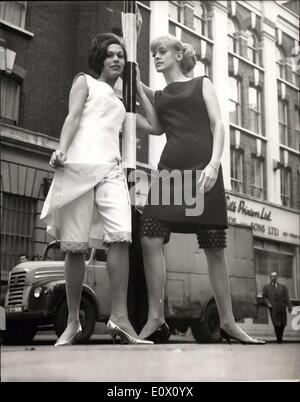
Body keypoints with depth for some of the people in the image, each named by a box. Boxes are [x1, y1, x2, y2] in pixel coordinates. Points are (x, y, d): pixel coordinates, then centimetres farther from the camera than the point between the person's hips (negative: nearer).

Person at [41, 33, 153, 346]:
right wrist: (62, 149, -16)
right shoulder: (84, 81, 19)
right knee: (75, 245, -6)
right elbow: (73, 116, -1)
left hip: (111, 169, 4)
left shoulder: (118, 102, 32)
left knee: (120, 235, -19)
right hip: (79, 165, -4)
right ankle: (72, 322, 2)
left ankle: (119, 317, -21)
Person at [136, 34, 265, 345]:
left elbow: (218, 125, 2)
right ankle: (156, 320, -7)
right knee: (150, 238, -14)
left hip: (202, 169, -3)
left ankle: (228, 322, 9)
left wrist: (214, 163, -14)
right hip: (170, 169, 3)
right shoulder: (156, 96, 24)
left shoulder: (201, 84, 14)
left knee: (214, 247, -2)